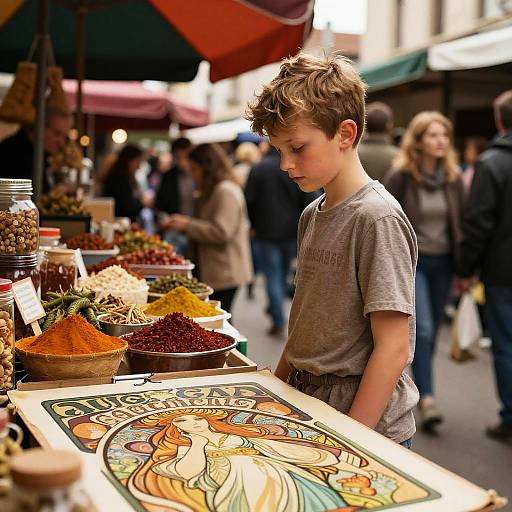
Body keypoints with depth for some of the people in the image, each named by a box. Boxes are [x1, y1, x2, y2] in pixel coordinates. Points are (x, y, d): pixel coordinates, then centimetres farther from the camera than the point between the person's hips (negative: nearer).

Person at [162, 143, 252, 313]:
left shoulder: (226, 191, -14)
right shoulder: (214, 191, 20)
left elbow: (221, 232, -21)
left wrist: (188, 225, -13)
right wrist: (184, 223, 15)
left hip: (225, 275, -10)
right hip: (216, 273, 10)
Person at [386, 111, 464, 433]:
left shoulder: (453, 178, 5)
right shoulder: (401, 177, -8)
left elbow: (462, 223, 9)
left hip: (443, 262, 5)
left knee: (432, 331, 11)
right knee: (423, 329, -14)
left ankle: (417, 386, 28)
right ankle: (427, 398, -11)